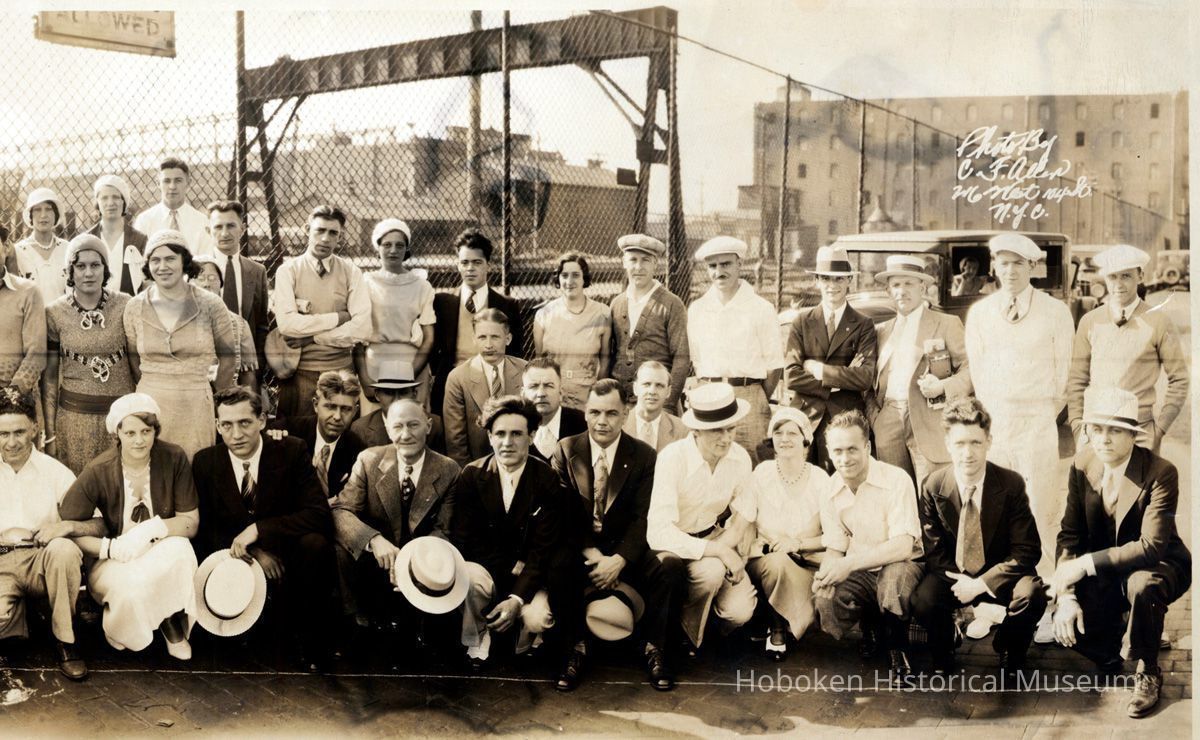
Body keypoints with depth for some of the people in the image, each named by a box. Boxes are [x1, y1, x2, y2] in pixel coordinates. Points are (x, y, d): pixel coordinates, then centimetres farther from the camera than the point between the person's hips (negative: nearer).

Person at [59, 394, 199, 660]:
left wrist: (152, 528, -27)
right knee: (134, 585, -34)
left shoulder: (174, 458, -11)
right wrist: (111, 548, -25)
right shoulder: (98, 472, -14)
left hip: (162, 551, 1)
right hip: (113, 561, -1)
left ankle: (174, 627, -8)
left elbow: (191, 523, -8)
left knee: (179, 549, -34)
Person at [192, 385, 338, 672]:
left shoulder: (292, 452, -6)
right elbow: (205, 530, 3)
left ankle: (314, 651, -18)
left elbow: (320, 516, -15)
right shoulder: (205, 462, 0)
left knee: (315, 543, -33)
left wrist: (259, 530, -26)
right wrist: (253, 552, -16)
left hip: (286, 558, -1)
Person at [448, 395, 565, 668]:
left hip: (529, 576, 0)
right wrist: (511, 567, -14)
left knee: (539, 620, -29)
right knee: (472, 578, -34)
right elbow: (463, 538, -4)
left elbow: (544, 548, -10)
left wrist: (517, 598, -21)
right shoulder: (472, 476, -4)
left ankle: (521, 649, 9)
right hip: (486, 567, 1)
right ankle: (476, 646, -5)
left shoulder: (548, 480, -8)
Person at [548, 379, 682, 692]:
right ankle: (575, 649, -12)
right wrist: (591, 554, -21)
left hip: (626, 548, 1)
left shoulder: (645, 456, 1)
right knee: (555, 567, -33)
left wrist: (618, 560, -24)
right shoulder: (565, 451, 2)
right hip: (579, 546, 0)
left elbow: (643, 516, -7)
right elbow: (563, 513, -5)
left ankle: (652, 649, -9)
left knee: (670, 566, -28)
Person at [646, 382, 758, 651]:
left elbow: (744, 513, 6)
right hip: (674, 544, -4)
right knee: (711, 570, -34)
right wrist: (719, 552, -33)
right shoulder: (673, 458, -26)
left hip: (715, 536, 4)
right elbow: (659, 532, -32)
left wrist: (730, 541, -15)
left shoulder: (740, 458, -10)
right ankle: (686, 636, -4)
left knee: (740, 610, -18)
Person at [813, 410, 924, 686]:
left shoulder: (896, 480, -18)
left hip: (900, 565, -4)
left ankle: (897, 651, -13)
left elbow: (903, 547, -25)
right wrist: (826, 574, -19)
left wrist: (849, 563, -34)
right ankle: (872, 627, 10)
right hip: (859, 571, 4)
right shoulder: (832, 492, -1)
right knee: (826, 607, -25)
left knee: (894, 577, -40)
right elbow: (834, 548, 5)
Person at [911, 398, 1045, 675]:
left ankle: (1009, 660, 1)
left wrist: (982, 585, -20)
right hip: (953, 576, 0)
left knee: (1031, 596, -32)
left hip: (999, 576, 0)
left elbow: (1027, 551, -10)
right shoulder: (933, 486, -9)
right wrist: (964, 585, -20)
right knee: (923, 600, -31)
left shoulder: (1012, 485, -11)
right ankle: (942, 661, 2)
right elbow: (934, 553, -4)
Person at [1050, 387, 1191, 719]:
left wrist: (1087, 564, -33)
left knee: (1142, 585, -39)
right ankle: (1113, 651, 20)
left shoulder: (1161, 473, -24)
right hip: (1103, 574, 5)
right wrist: (1066, 595, -19)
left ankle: (1148, 672, -10)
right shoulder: (1083, 464, -8)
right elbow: (1070, 535, -7)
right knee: (1065, 626, -19)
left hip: (1159, 566, -4)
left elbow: (1151, 547, -31)